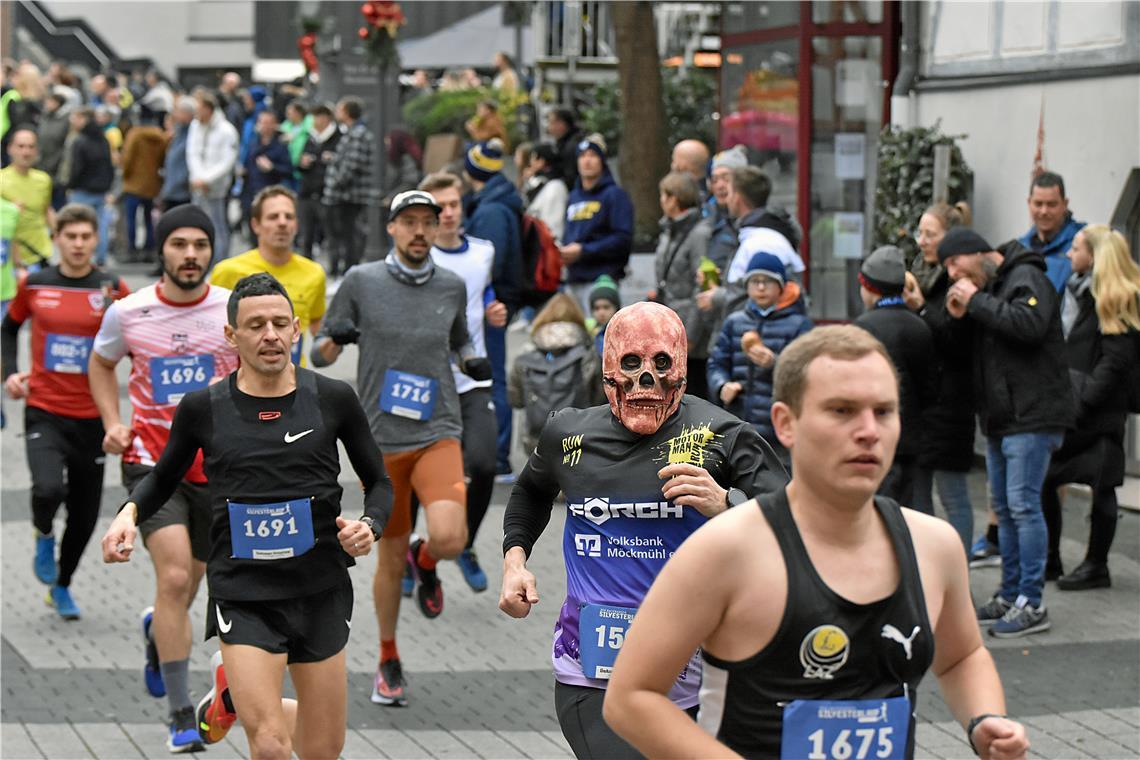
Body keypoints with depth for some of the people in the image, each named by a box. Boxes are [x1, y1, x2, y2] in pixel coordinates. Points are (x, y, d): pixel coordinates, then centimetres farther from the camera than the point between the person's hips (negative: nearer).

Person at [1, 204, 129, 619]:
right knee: (48, 489, -26)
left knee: (85, 514, 9)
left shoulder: (112, 288, -3)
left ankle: (61, 586, 34)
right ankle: (44, 535, 10)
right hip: (44, 411, -1)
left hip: (92, 418, 1)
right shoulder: (33, 285, 0)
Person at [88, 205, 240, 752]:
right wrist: (113, 423, 2)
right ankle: (180, 713, -13)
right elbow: (101, 364, 16)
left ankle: (157, 630, 54)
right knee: (174, 577, -19)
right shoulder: (127, 313, -4)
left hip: (214, 467, 2)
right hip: (151, 463, -2)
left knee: (185, 584, 15)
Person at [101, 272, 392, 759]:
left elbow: (378, 482, 10)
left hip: (321, 592, 2)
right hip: (243, 596, -2)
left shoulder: (333, 399, -1)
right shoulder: (203, 408, -1)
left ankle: (235, 693, 39)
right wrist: (129, 512, -4)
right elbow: (163, 479, 16)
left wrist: (370, 526, -10)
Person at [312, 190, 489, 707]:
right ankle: (389, 662, 27)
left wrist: (474, 362, 3)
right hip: (380, 440, 0)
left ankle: (425, 560, 15)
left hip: (438, 434, 0)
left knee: (449, 537, -23)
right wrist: (335, 339, -17)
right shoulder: (361, 281, 0)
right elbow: (318, 355, 5)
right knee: (390, 557, 6)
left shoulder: (452, 287, 6)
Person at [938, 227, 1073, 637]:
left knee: (1023, 504, -11)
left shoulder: (1026, 278, -10)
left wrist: (977, 302, -18)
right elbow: (975, 350, 21)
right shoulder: (985, 288, 18)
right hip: (1000, 419, 10)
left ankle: (1031, 604, -10)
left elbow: (1029, 324, -28)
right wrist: (960, 317, 2)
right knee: (1004, 508, 12)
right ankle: (1010, 596, 19)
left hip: (1032, 417, -10)